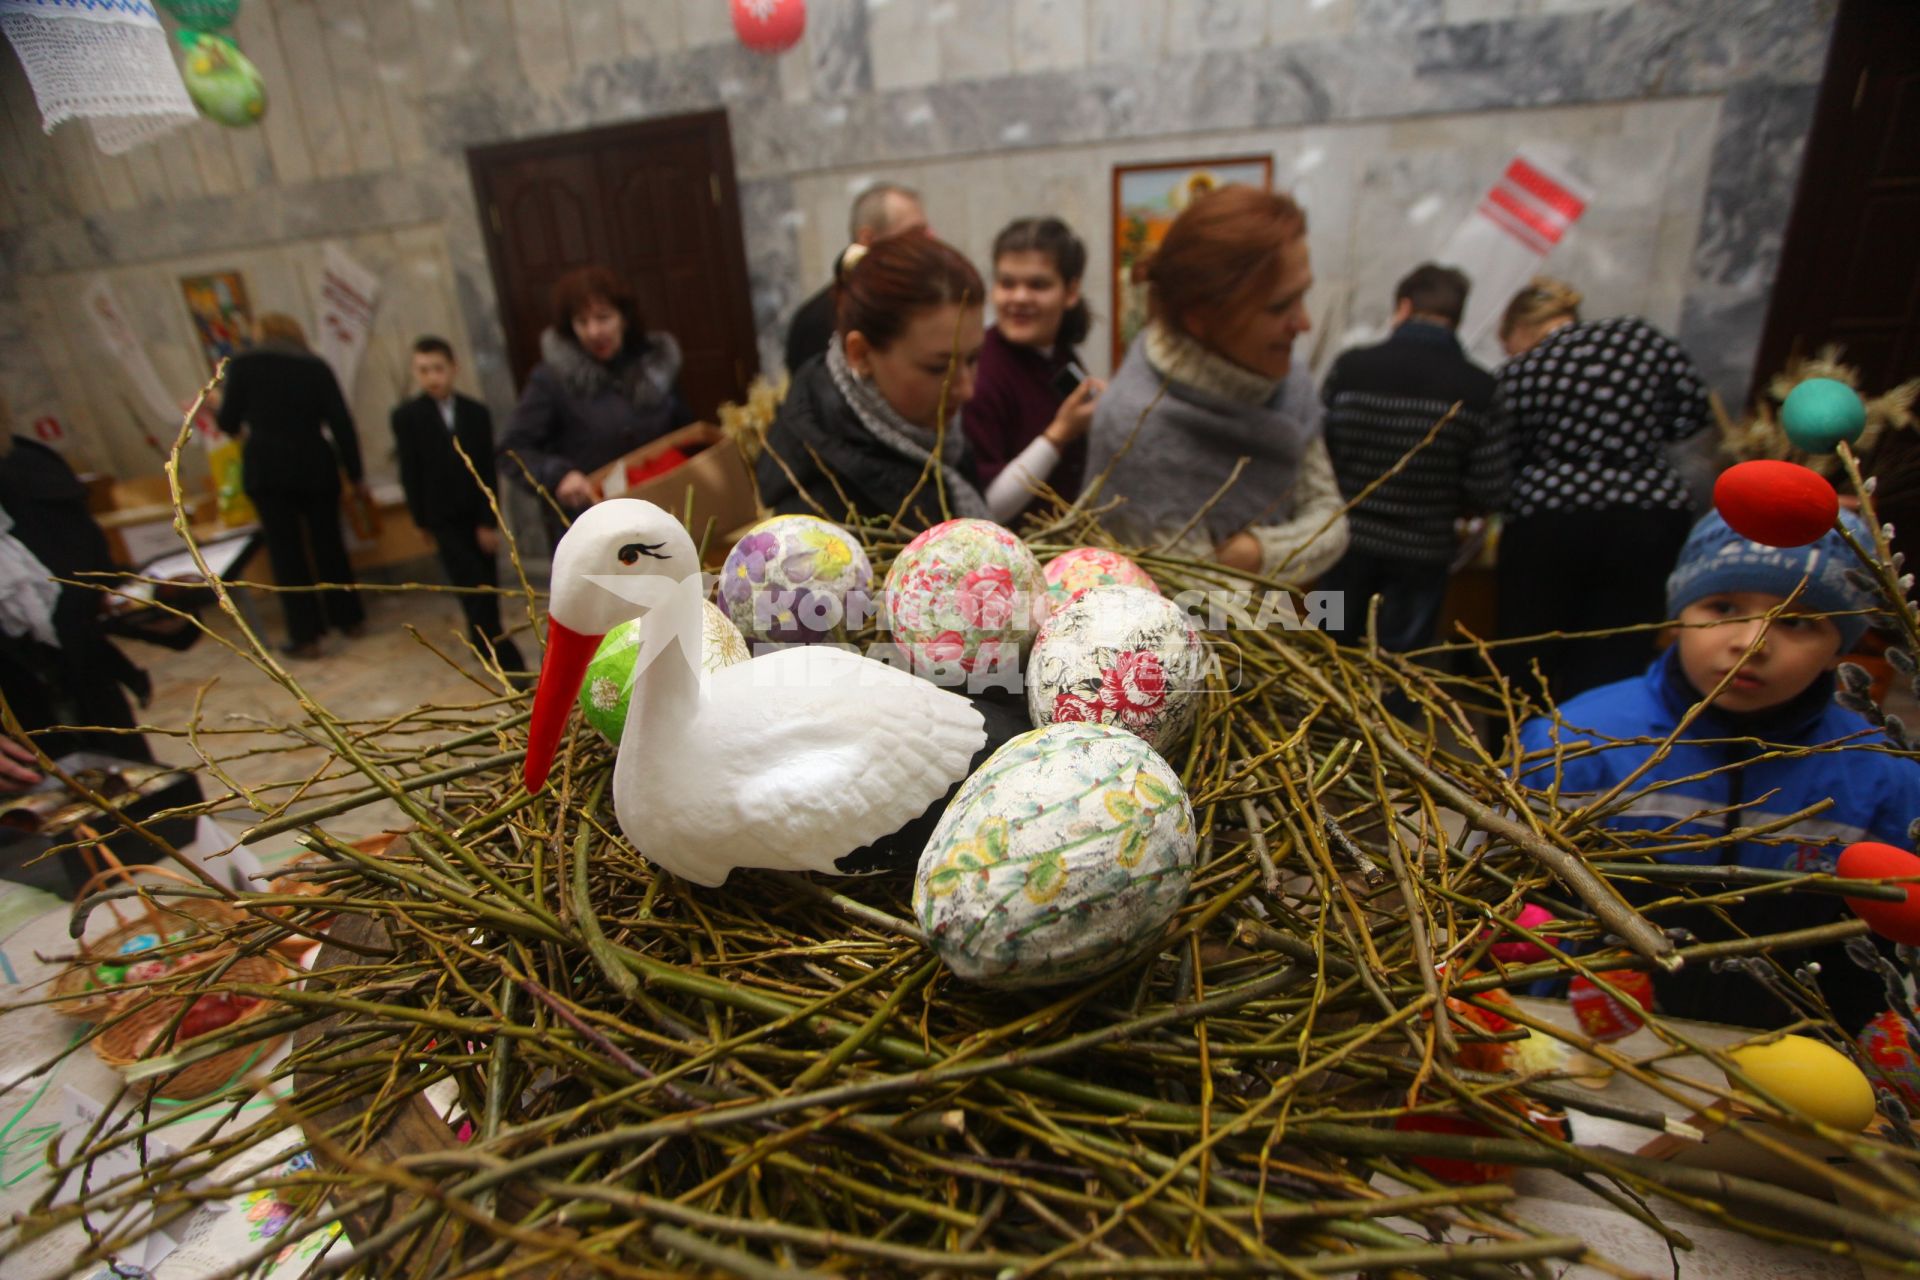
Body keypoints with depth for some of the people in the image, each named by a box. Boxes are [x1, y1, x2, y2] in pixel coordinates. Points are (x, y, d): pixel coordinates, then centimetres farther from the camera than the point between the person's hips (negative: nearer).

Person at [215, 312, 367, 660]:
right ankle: (349, 617, 21)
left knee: (286, 551, 2)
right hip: (316, 465, 2)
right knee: (329, 543, 13)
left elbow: (229, 422, 4)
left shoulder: (243, 364, 2)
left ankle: (305, 636, 2)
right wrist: (355, 474, 5)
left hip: (266, 468, -2)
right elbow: (341, 423, 0)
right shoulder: (316, 366, 6)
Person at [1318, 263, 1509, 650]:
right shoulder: (1479, 388, -8)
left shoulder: (1350, 366, -9)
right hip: (1422, 550, 0)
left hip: (1348, 541, 0)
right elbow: (1489, 494, -9)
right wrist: (1442, 506, 11)